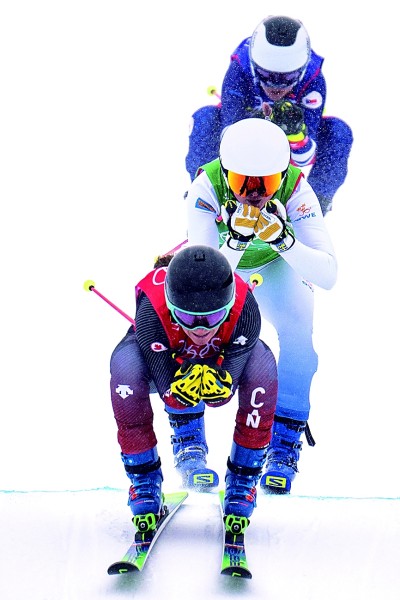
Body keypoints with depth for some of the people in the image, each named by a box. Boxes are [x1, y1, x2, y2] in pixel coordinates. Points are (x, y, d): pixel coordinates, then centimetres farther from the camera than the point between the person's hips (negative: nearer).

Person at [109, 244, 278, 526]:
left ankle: (243, 479, -13)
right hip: (164, 360, -1)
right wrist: (181, 389, -56)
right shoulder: (152, 312, -40)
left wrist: (219, 386, -54)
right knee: (126, 365, -35)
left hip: (219, 361, 1)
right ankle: (144, 479, -15)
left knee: (262, 366, -32)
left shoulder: (244, 309, -37)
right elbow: (169, 395, -32)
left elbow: (225, 394, -31)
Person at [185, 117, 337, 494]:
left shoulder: (296, 190, -33)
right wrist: (236, 239, -56)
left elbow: (327, 277, -38)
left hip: (275, 265, 0)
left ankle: (284, 439, -11)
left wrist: (282, 238, -53)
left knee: (297, 328, -25)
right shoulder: (206, 188, -36)